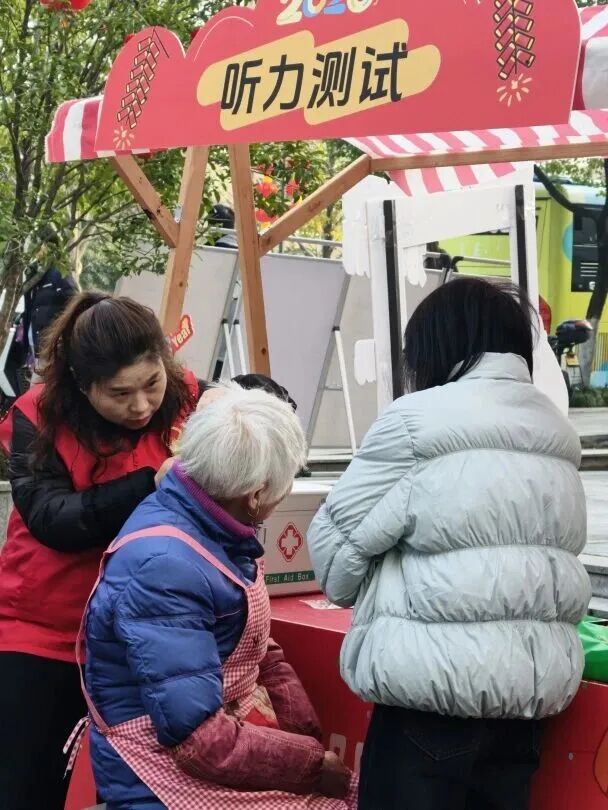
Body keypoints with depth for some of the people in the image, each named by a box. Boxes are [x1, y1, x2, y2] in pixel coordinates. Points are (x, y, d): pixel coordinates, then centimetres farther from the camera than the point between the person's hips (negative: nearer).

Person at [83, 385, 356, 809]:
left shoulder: (218, 527, 2)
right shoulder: (163, 567, -25)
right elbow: (197, 738, -26)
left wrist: (314, 738, -2)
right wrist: (314, 765, -18)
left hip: (237, 727, 8)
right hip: (180, 774, -8)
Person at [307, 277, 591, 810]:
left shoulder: (418, 420, -10)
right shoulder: (556, 430, 12)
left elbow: (338, 539, -6)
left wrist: (370, 594, 16)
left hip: (436, 679, -7)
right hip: (537, 678, 7)